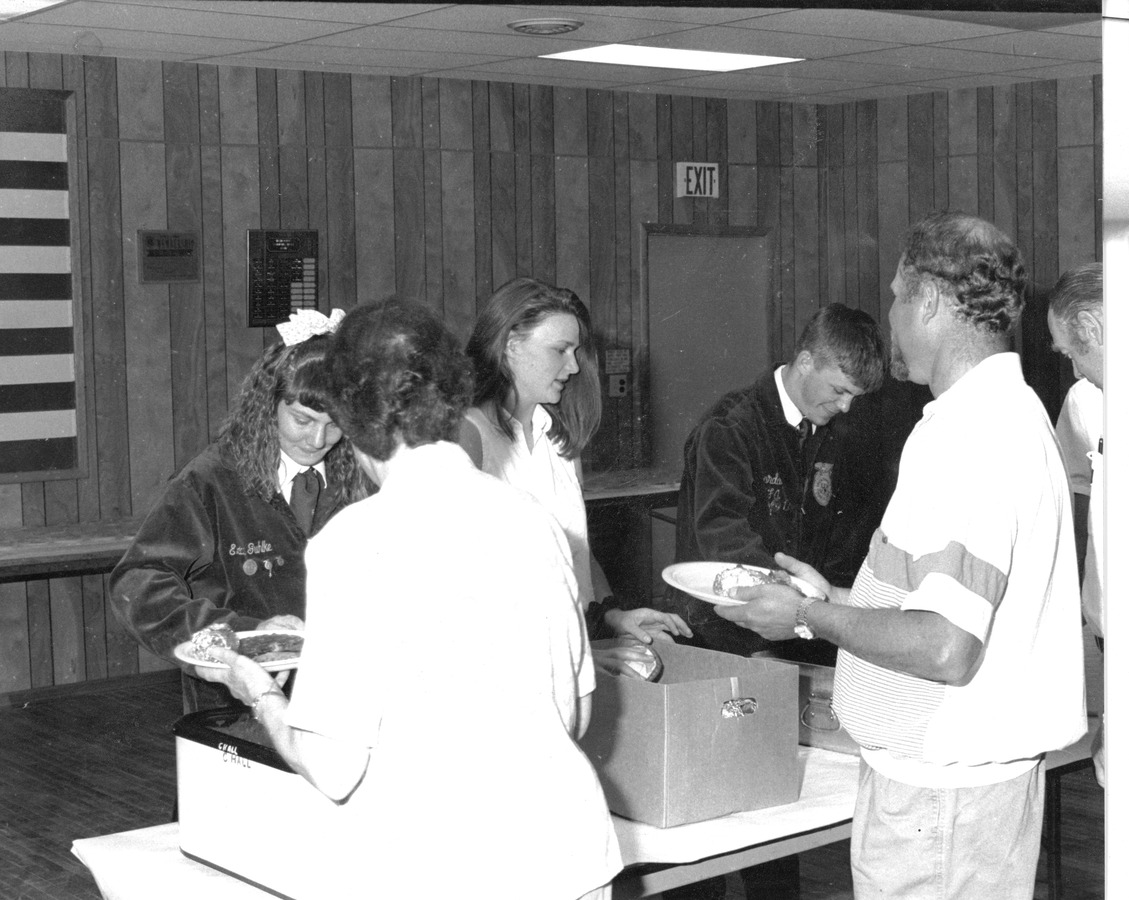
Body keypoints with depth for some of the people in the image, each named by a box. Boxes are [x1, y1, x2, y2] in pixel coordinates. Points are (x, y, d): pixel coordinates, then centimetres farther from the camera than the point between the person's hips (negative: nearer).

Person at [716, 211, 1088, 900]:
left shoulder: (964, 435, -22)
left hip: (937, 785, -10)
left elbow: (944, 649, -28)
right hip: (996, 759, 10)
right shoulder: (1017, 411, 12)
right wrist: (835, 598, 15)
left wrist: (811, 617, -15)